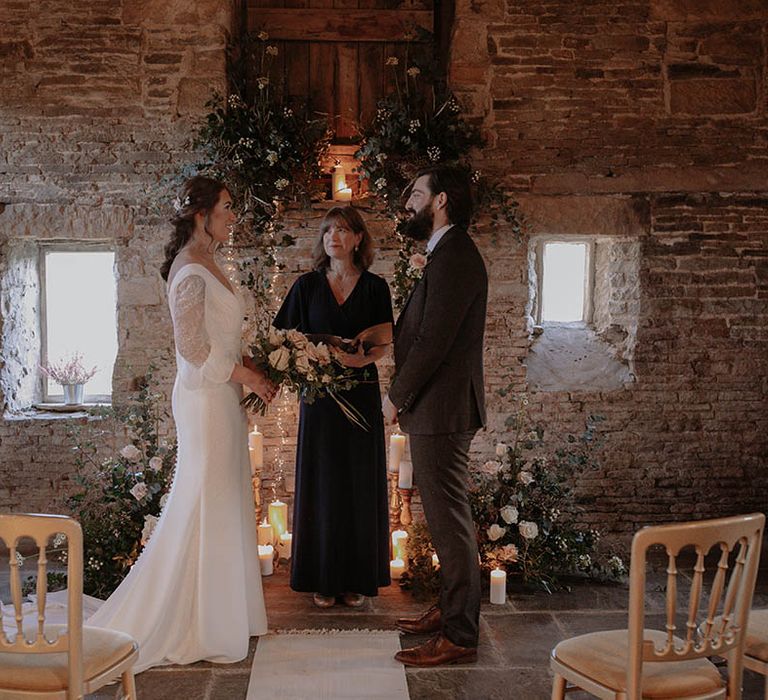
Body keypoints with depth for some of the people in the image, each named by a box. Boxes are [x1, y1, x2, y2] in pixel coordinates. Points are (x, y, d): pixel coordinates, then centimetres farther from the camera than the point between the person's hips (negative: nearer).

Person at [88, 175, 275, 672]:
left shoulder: (208, 266, 14)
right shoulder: (191, 271, -15)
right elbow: (193, 349, -19)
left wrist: (251, 372, 9)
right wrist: (248, 376, -12)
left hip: (224, 396, 10)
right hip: (205, 400, -10)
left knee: (225, 505, 13)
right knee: (206, 505, -2)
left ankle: (220, 611, 23)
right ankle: (196, 625, 9)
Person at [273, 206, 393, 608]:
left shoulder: (375, 287, 4)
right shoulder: (308, 285, 5)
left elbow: (384, 345, -3)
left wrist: (355, 359, -22)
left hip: (362, 396, 0)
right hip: (319, 395, 0)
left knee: (361, 484, 5)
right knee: (322, 484, 4)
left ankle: (357, 578, 16)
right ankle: (323, 579, 13)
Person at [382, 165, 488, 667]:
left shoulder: (454, 257, -17)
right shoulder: (450, 254, 16)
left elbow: (434, 340, -21)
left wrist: (397, 397, -12)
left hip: (442, 412, -10)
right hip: (438, 408, 10)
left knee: (449, 519, -3)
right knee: (446, 516, 18)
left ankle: (459, 636, 6)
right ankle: (451, 611, 30)